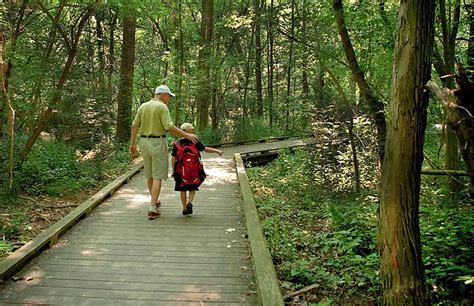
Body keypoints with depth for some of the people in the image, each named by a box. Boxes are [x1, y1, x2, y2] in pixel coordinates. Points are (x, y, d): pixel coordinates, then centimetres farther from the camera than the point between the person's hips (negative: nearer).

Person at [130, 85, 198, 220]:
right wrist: (186, 135, -14)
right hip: (158, 143, -7)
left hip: (144, 142, 7)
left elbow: (135, 125, 6)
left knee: (149, 175, 19)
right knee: (157, 177, -3)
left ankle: (155, 201, 36)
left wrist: (132, 144, 9)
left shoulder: (143, 106, 10)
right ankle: (152, 209, -8)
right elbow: (169, 127, -19)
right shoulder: (162, 107, -10)